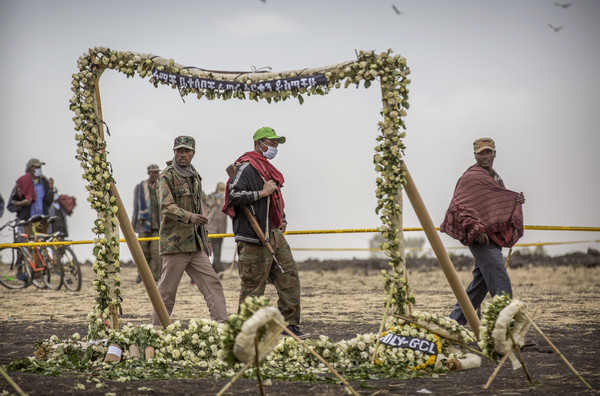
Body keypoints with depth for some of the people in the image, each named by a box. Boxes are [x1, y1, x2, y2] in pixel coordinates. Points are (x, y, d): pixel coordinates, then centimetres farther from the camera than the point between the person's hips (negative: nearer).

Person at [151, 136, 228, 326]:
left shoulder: (195, 177, 18)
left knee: (212, 283, -2)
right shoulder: (168, 175, -7)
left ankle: (222, 323, -6)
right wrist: (189, 217, -37)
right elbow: (167, 207, -20)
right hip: (175, 242, -7)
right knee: (167, 290, -1)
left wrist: (205, 240, 24)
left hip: (195, 245, 7)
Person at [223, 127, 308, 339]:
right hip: (253, 237, -10)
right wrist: (262, 193, -17)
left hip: (274, 234, 10)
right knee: (253, 285, -6)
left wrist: (282, 220, 20)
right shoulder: (246, 168, -9)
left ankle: (290, 325, 11)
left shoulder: (268, 169, 22)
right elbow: (234, 194, -22)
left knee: (289, 276, 6)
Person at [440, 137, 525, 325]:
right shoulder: (470, 177, -8)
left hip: (494, 238, 9)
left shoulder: (495, 178, 20)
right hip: (481, 239, -9)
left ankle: (454, 322, 20)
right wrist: (475, 230, -24)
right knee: (500, 283, -16)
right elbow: (458, 208, -14)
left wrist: (516, 201, 9)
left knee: (480, 284, 11)